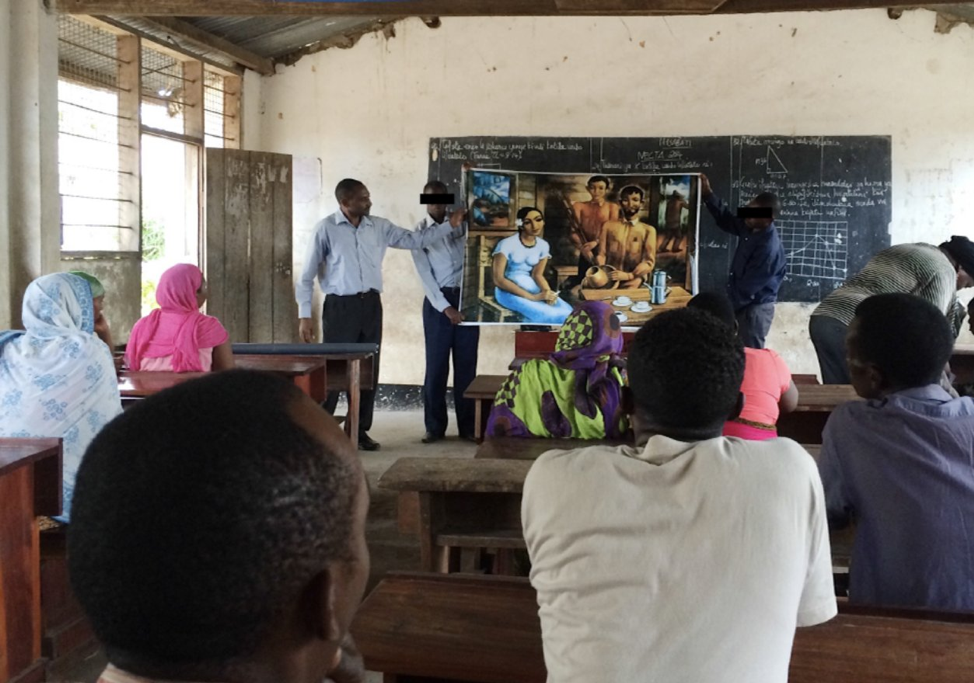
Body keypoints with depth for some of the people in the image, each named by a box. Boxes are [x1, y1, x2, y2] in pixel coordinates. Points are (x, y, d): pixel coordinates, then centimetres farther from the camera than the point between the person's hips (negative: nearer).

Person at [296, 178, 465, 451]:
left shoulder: (379, 227, 7)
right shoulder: (326, 228, -6)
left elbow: (416, 239, 12)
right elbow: (307, 275, -4)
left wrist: (450, 225, 3)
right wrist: (304, 315, -9)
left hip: (371, 305, 5)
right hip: (340, 306, -5)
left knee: (369, 370, 9)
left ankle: (360, 430, 19)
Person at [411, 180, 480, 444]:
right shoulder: (419, 233, 1)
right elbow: (425, 275, -5)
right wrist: (445, 307, -13)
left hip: (467, 297, 2)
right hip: (437, 301, -2)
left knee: (466, 364, 3)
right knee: (436, 364, -1)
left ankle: (468, 426, 9)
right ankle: (435, 426, 8)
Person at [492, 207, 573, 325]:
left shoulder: (543, 245, 5)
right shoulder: (507, 244, -12)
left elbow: (537, 274, 8)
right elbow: (498, 280, -16)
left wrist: (548, 292, -17)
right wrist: (532, 297, -24)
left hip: (532, 288, 6)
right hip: (509, 290, -6)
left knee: (566, 311, -20)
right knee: (547, 315, -32)